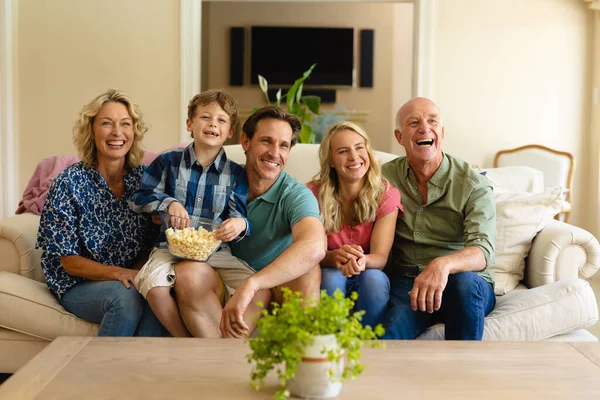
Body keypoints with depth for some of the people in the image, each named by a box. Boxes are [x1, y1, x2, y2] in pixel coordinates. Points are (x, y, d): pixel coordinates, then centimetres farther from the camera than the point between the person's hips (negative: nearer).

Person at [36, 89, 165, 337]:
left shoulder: (144, 177, 2)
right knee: (125, 297, -33)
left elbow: (151, 244, 7)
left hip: (134, 280, 2)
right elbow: (70, 262, -6)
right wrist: (118, 273, -21)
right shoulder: (69, 183, -7)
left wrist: (137, 272, -14)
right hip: (79, 285, -2)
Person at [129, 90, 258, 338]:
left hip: (217, 251, 1)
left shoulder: (236, 174, 8)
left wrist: (240, 225, -22)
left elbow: (238, 219, 3)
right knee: (154, 285, -34)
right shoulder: (168, 162, 8)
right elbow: (139, 199, 10)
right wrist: (168, 203, -9)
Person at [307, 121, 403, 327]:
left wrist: (363, 261, -41)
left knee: (373, 278, -32)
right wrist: (333, 257, -38)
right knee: (331, 277, -33)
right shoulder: (313, 194, -9)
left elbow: (380, 256, -17)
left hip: (369, 276, 1)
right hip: (328, 278, 0)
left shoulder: (386, 194, -8)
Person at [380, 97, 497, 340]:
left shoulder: (473, 185, -3)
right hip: (405, 282, -1)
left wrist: (443, 264, -40)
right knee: (384, 334, -34)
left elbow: (483, 251, -18)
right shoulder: (385, 178, 6)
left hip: (470, 289, 2)